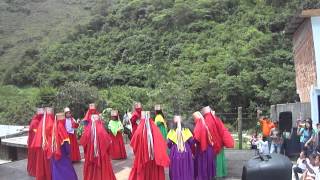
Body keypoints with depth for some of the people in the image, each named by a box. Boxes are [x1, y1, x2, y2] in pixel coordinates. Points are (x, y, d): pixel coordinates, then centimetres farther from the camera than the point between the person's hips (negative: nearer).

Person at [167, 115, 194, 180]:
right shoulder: (186, 130, -4)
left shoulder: (172, 131, -7)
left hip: (175, 154, -1)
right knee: (186, 172, 13)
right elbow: (191, 141, -4)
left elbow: (169, 144, -8)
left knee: (176, 172, 9)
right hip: (186, 153, 1)